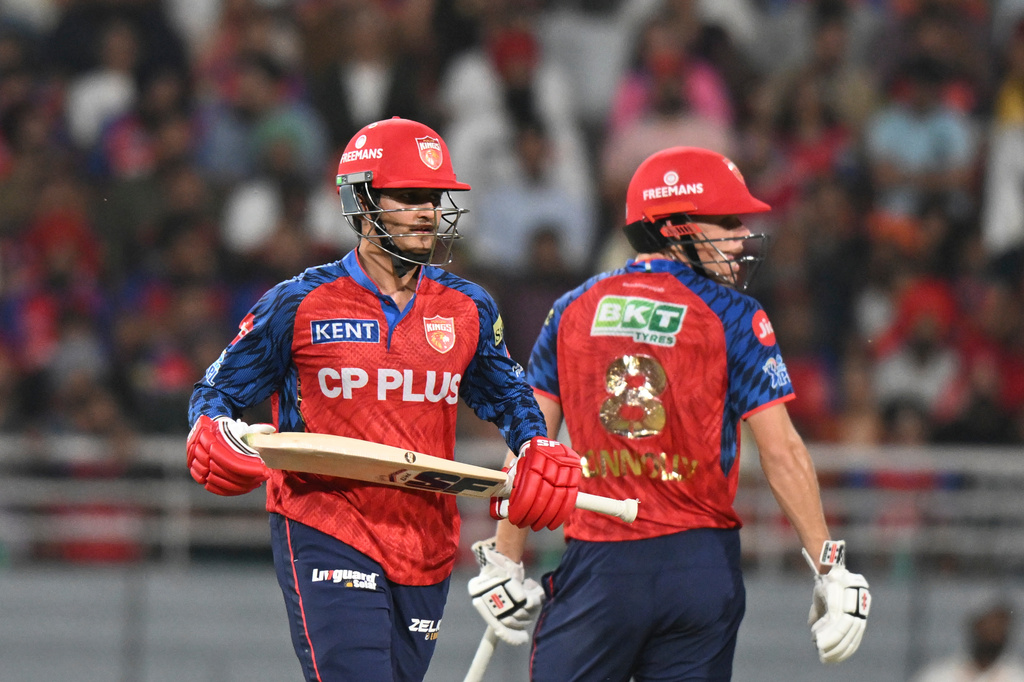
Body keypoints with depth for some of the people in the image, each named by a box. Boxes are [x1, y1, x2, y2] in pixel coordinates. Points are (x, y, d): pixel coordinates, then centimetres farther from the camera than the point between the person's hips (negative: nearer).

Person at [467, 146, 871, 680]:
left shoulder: (574, 310, 8)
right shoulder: (734, 317, -2)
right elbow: (781, 452, -7)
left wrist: (504, 563, 11)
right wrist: (830, 571, -4)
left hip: (596, 565, 1)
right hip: (701, 566, -1)